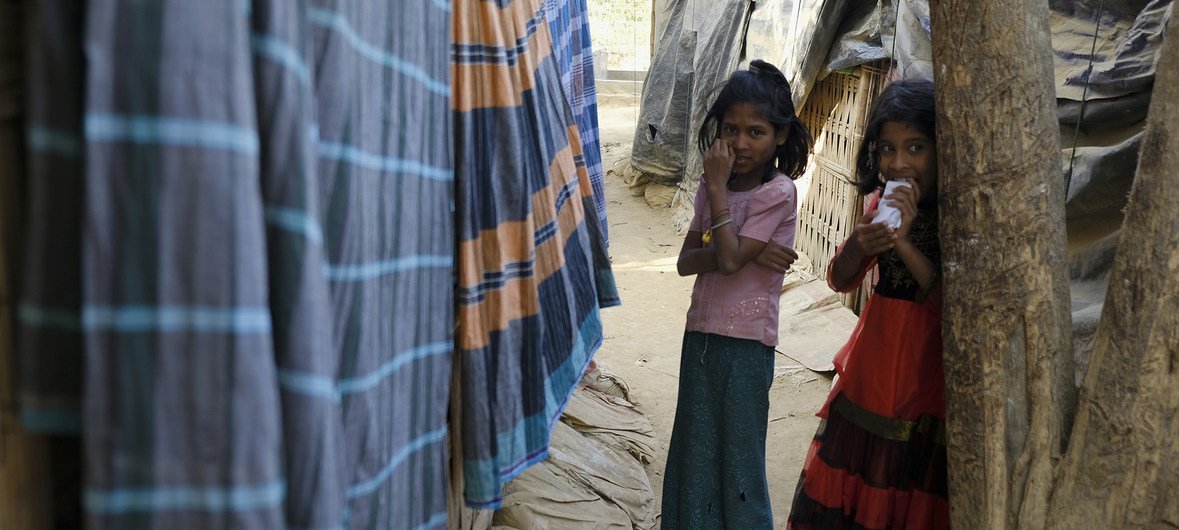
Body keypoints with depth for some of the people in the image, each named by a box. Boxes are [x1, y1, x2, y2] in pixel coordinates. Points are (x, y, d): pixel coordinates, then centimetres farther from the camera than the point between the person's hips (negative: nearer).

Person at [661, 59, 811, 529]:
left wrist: (717, 186, -16)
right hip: (701, 333, 6)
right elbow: (686, 261, 0)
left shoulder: (777, 192, -11)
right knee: (695, 452, 13)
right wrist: (746, 251, -16)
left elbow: (729, 259, -21)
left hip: (746, 341, -6)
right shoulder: (713, 186, 7)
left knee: (739, 456, 3)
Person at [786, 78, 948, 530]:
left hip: (926, 379, -5)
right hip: (870, 373, 5)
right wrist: (858, 245, -18)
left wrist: (905, 243, -31)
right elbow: (841, 281, 2)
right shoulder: (882, 205, 0)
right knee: (844, 491, 15)